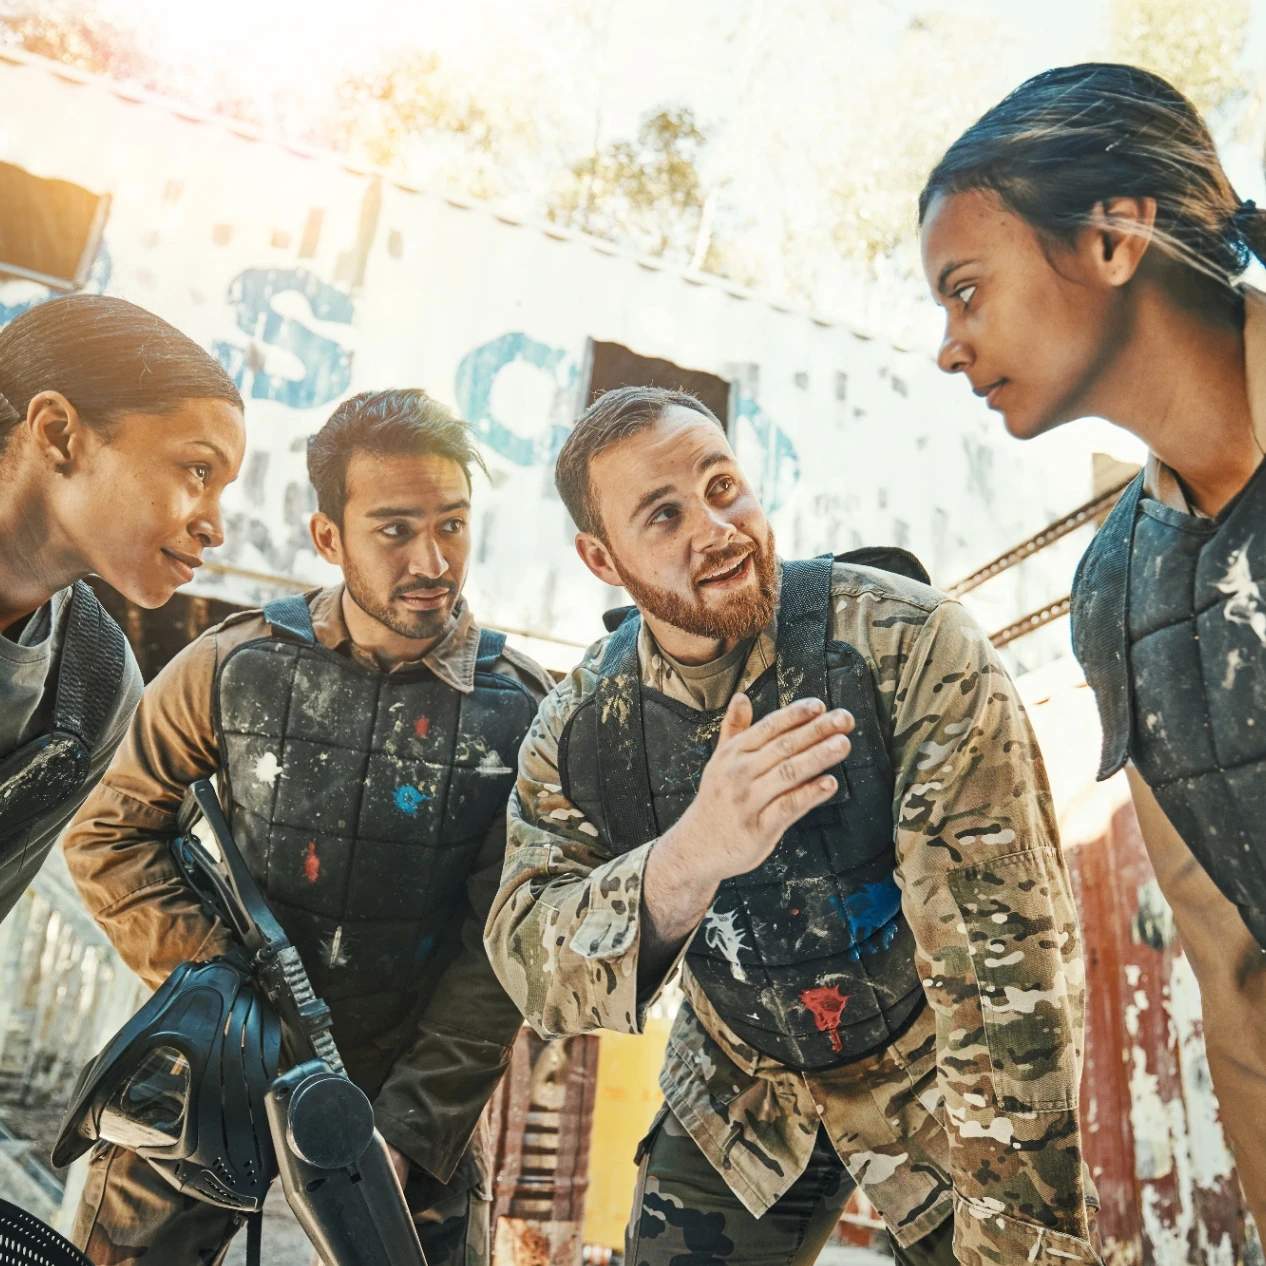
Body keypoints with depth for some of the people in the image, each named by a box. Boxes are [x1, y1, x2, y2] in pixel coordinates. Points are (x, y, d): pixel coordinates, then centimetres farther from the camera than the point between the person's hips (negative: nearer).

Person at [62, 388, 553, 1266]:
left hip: (416, 1085, 0)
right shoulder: (235, 667, -8)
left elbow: (502, 951, -11)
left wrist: (407, 1128, -16)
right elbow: (110, 833, 0)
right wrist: (212, 968, -12)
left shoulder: (522, 711, -12)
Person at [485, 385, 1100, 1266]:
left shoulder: (913, 645, -25)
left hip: (937, 1083, -2)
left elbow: (1006, 959, -27)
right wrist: (688, 860, -40)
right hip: (738, 1096, 3)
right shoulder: (577, 724, -12)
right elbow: (533, 969, -20)